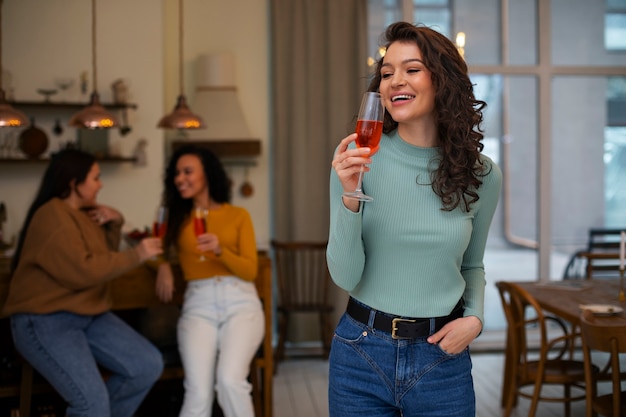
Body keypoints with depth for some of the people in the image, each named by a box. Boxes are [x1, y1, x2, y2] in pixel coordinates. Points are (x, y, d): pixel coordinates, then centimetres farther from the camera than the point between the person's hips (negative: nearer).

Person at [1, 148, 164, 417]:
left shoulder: (85, 212, 12)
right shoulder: (52, 217, -16)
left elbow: (104, 256, 21)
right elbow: (81, 271, -24)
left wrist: (115, 223, 3)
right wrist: (135, 255, -18)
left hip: (89, 315, 9)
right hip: (45, 320, -9)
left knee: (149, 365, -3)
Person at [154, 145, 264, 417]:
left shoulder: (238, 215, 9)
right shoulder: (177, 218, 16)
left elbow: (250, 270, 2)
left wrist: (220, 250, -15)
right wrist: (163, 265, 5)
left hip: (240, 303, -1)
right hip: (198, 305, 1)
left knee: (230, 380, -27)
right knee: (198, 393, -22)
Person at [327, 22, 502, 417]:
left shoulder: (482, 175, -3)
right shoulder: (358, 156, -9)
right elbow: (346, 276, -11)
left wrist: (475, 317, -5)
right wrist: (350, 198, -24)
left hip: (442, 358, 1)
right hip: (362, 354, -1)